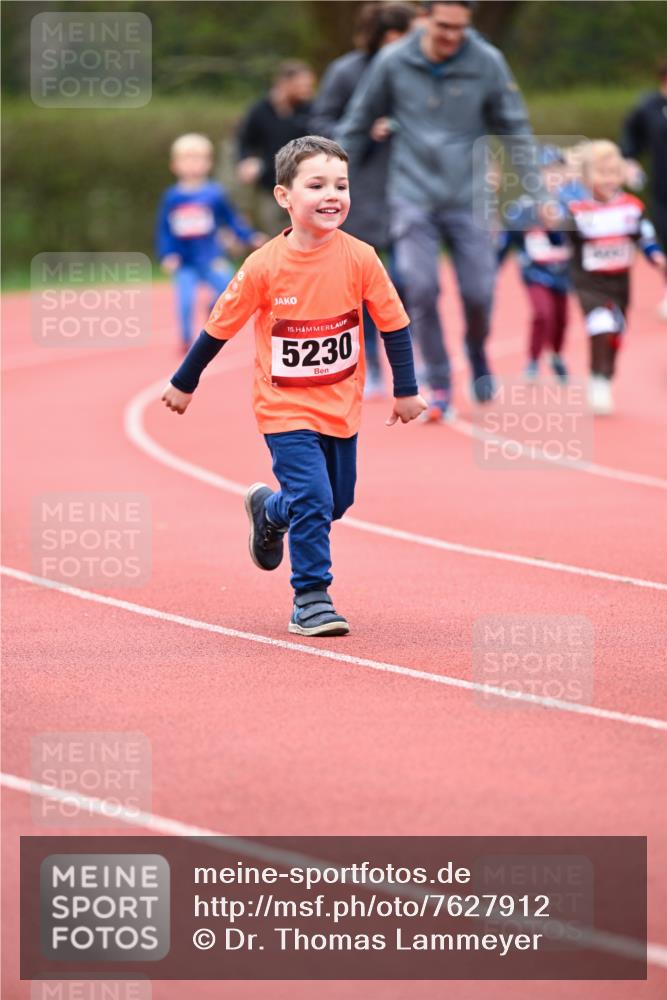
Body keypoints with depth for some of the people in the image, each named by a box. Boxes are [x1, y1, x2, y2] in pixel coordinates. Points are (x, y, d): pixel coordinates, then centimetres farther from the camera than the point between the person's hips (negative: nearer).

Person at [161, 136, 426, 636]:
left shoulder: (360, 258, -13)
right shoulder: (264, 266, -17)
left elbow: (393, 322, -1)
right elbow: (220, 327, -4)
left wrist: (406, 390, 3)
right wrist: (184, 384, 5)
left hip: (341, 406, 4)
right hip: (286, 409, -4)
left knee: (337, 502, 16)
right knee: (313, 500, -14)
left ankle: (270, 510, 46)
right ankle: (311, 599, 0)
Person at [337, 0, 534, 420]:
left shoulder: (487, 62, -6)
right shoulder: (393, 63, -4)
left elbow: (514, 126, 2)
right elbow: (358, 121, 7)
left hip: (470, 197, 0)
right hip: (414, 196, 0)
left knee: (478, 292, -1)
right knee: (421, 289, -11)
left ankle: (478, 354, 32)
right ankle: (439, 385, 2)